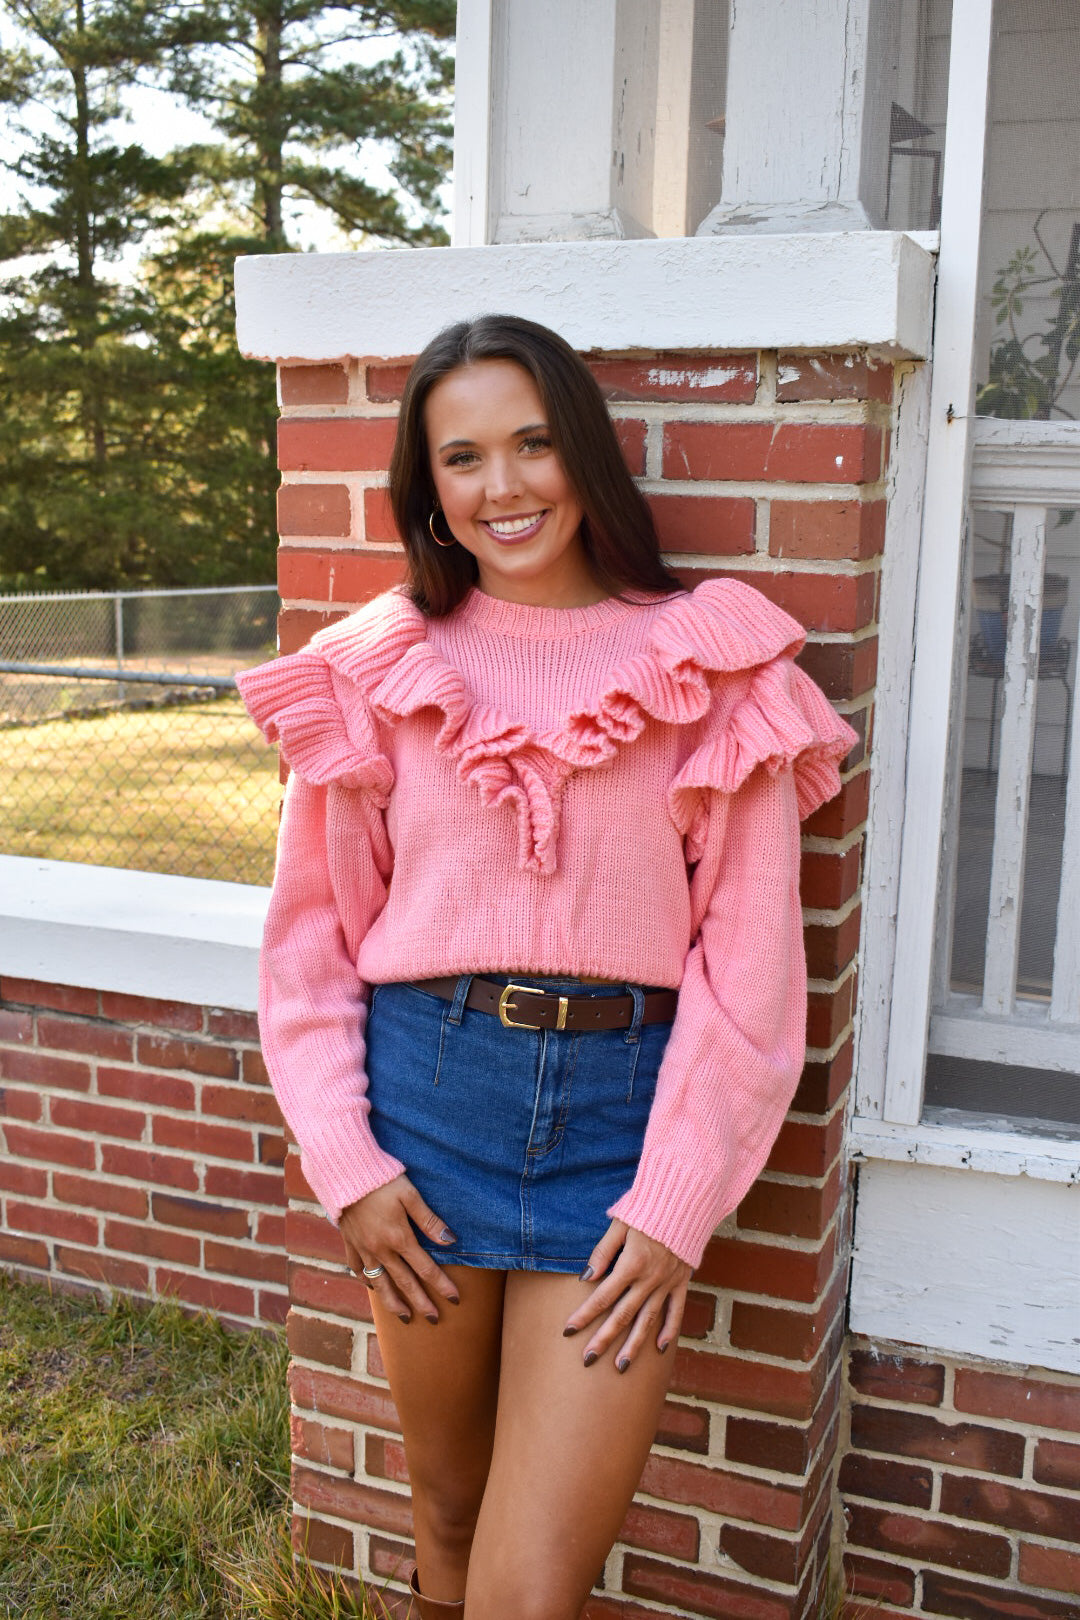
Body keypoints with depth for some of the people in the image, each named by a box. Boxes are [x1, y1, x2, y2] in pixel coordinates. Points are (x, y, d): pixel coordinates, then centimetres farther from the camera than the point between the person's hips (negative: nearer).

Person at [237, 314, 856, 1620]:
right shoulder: (376, 667, 3)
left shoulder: (708, 668, -2)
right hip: (426, 1089, 2)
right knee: (447, 1512, 18)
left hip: (623, 1108, -1)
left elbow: (750, 959, -3)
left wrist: (679, 1202, -6)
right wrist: (346, 1164, -1)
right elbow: (306, 937, 6)